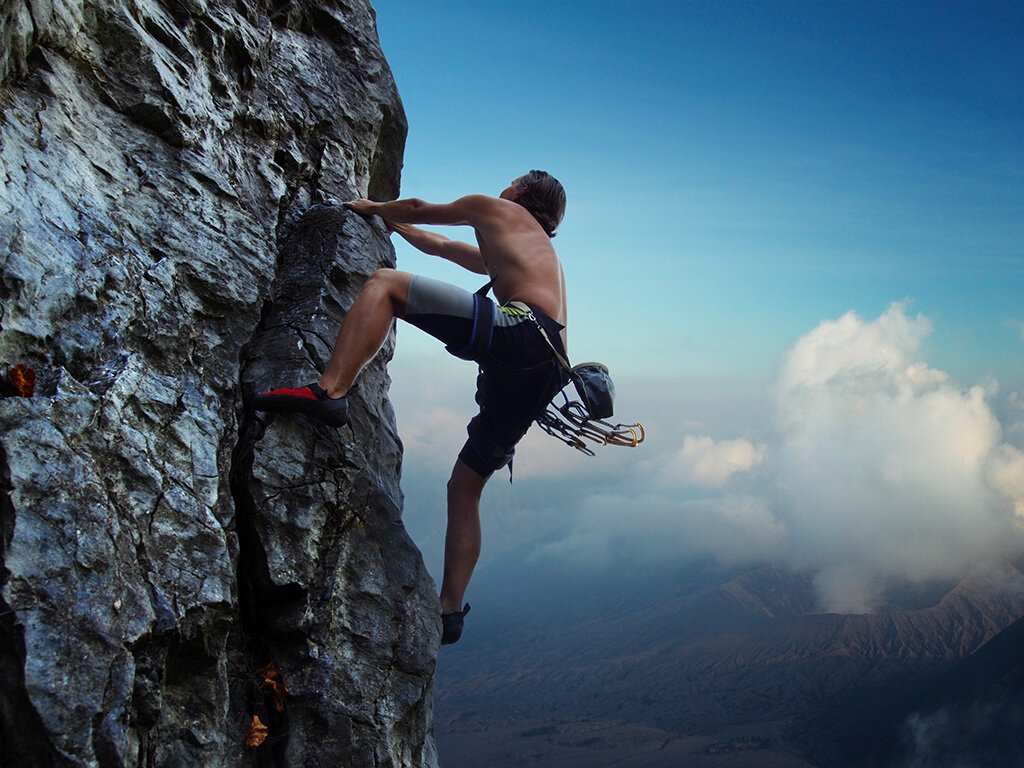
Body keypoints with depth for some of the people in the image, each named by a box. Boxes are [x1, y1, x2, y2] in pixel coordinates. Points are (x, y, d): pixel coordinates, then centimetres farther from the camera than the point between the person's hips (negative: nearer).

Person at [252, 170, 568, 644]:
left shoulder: (498, 210, 23)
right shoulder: (540, 251, 43)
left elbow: (420, 209, 34)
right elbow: (439, 246, 54)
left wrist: (373, 207, 53)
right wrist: (389, 221, 63)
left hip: (520, 331, -8)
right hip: (545, 374, 8)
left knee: (385, 284, -8)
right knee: (465, 486, 14)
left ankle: (329, 391, -29)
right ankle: (450, 610, 13)